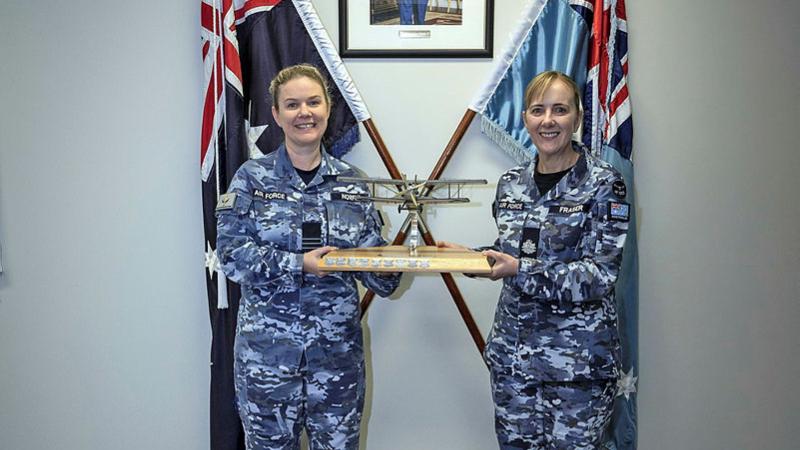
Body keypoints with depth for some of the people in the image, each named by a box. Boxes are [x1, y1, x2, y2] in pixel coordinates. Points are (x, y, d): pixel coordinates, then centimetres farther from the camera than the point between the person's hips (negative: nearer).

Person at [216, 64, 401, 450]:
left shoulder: (352, 182, 5)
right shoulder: (252, 178, -1)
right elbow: (231, 251, -10)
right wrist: (299, 264, -20)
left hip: (337, 348, 2)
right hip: (267, 348, -2)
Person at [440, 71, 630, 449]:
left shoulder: (603, 184, -10)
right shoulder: (511, 184, 6)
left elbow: (600, 275, -17)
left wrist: (519, 271, -23)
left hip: (578, 360, -4)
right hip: (512, 353, 5)